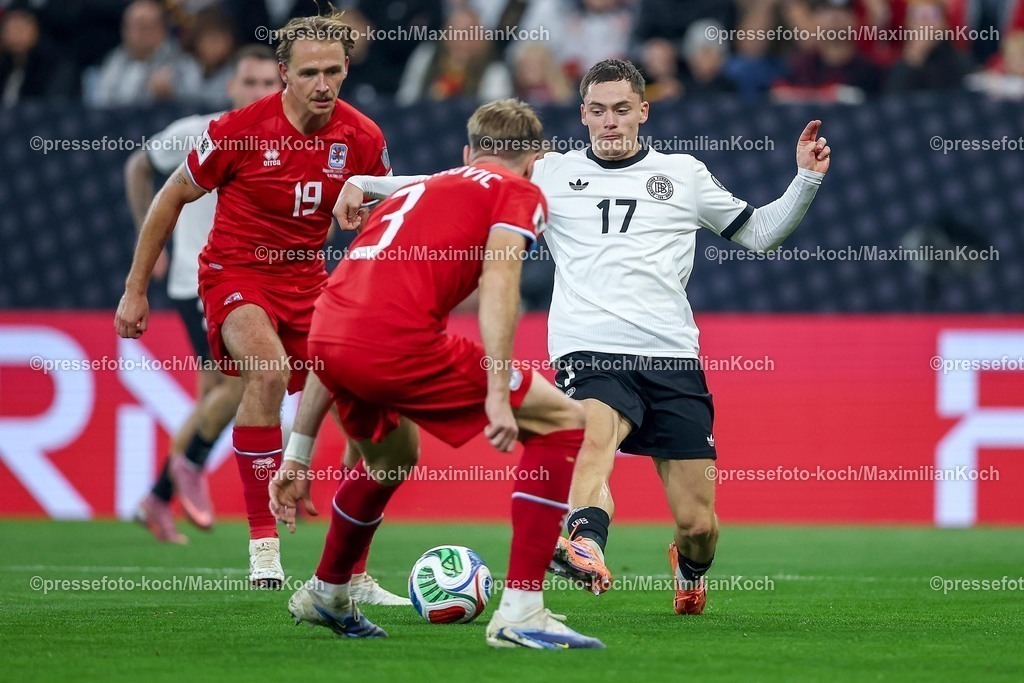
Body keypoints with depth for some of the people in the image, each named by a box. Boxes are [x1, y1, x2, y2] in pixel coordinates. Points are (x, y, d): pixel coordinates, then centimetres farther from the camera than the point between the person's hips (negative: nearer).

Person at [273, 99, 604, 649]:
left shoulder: (415, 191, 33)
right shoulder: (517, 192, 15)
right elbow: (497, 285, -8)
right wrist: (498, 393, -13)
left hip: (327, 333, 7)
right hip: (398, 341, -7)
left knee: (393, 457, 37)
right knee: (562, 423, 6)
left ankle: (324, 594, 54)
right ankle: (520, 614, -3)